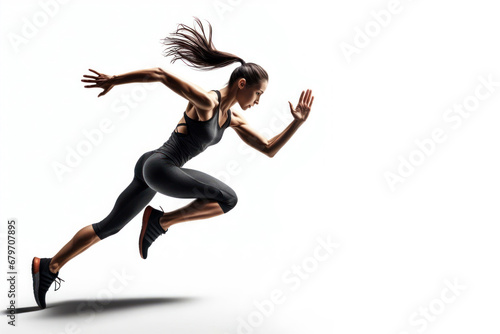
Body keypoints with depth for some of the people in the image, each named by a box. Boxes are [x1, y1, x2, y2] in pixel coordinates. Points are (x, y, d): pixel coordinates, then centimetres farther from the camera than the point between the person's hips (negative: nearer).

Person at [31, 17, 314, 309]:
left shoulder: (234, 118, 11)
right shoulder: (206, 101, -15)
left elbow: (269, 149, 12)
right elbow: (160, 74, -17)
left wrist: (297, 122, 3)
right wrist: (113, 81, -16)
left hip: (154, 170, 9)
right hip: (158, 167, -9)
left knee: (109, 226, 16)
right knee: (228, 199, -13)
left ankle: (48, 267, 25)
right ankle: (160, 221, -4)